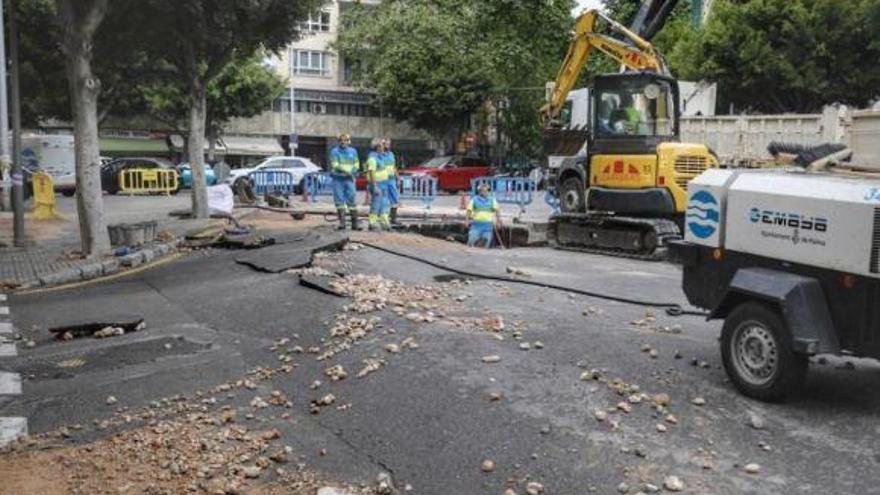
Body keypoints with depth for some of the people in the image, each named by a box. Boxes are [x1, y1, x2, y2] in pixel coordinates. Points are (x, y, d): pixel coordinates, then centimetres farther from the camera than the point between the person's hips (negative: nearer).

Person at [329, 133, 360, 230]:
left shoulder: (353, 151, 8)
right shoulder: (334, 151, -1)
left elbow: (356, 165, 8)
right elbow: (335, 165, -11)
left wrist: (353, 171, -13)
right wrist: (347, 172, -23)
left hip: (349, 179, 1)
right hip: (337, 179, -1)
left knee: (352, 200, -1)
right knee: (339, 201, 0)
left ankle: (354, 224, 2)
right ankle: (342, 223, 5)